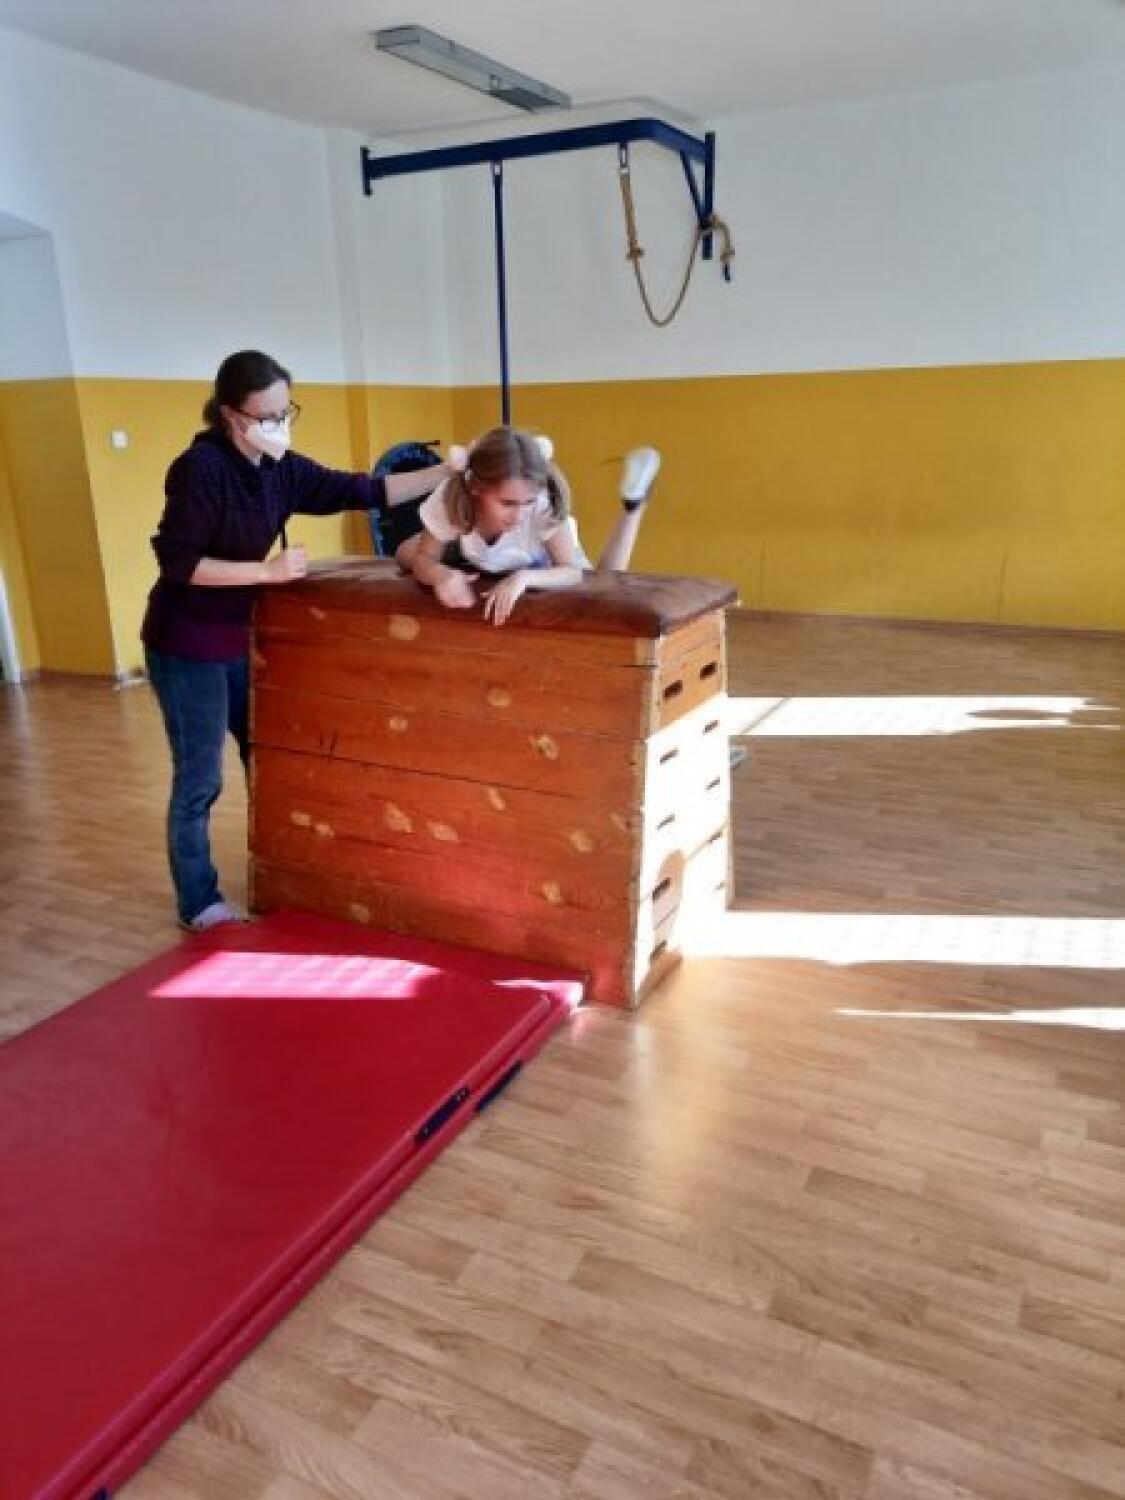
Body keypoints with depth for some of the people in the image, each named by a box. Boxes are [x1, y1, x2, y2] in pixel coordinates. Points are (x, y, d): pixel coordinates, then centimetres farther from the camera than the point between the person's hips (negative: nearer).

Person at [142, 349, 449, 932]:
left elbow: (362, 492, 1)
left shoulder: (280, 470, 0)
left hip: (240, 639, 8)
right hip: (186, 646, -7)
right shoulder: (200, 468, -20)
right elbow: (176, 562, -21)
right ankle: (198, 904, 20)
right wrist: (267, 570, -25)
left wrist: (449, 472, -6)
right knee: (200, 780, 2)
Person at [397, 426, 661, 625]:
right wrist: (440, 574, -52)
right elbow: (424, 559, -27)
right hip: (471, 555, 2)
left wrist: (523, 578, -59)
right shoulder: (450, 498, -40)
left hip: (534, 563, -2)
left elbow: (573, 571, -39)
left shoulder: (543, 504, -44)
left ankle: (632, 503, 13)